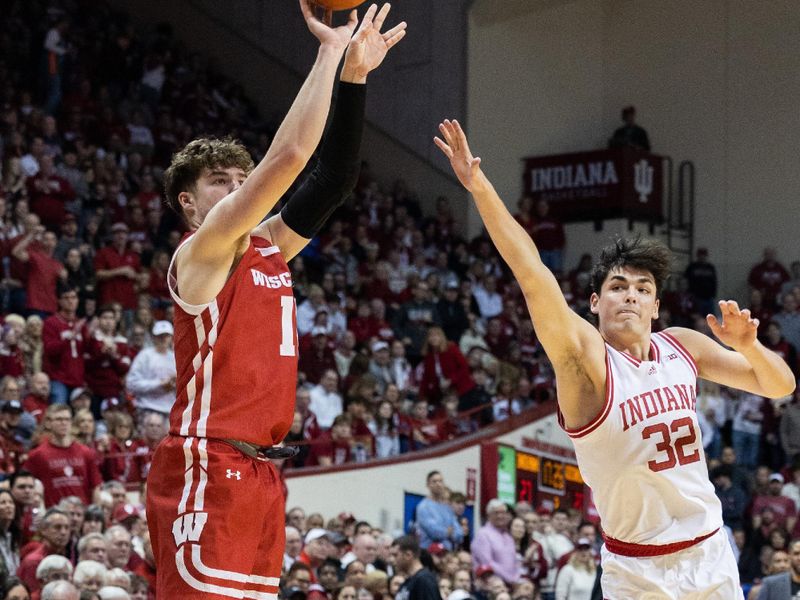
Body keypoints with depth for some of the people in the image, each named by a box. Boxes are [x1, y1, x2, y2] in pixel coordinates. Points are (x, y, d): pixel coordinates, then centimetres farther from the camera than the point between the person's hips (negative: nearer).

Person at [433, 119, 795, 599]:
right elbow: (533, 274, -26)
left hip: (711, 555, 5)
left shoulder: (682, 347, 3)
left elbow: (780, 386, 13)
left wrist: (748, 346, -8)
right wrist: (479, 186, -36)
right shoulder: (586, 360, -13)